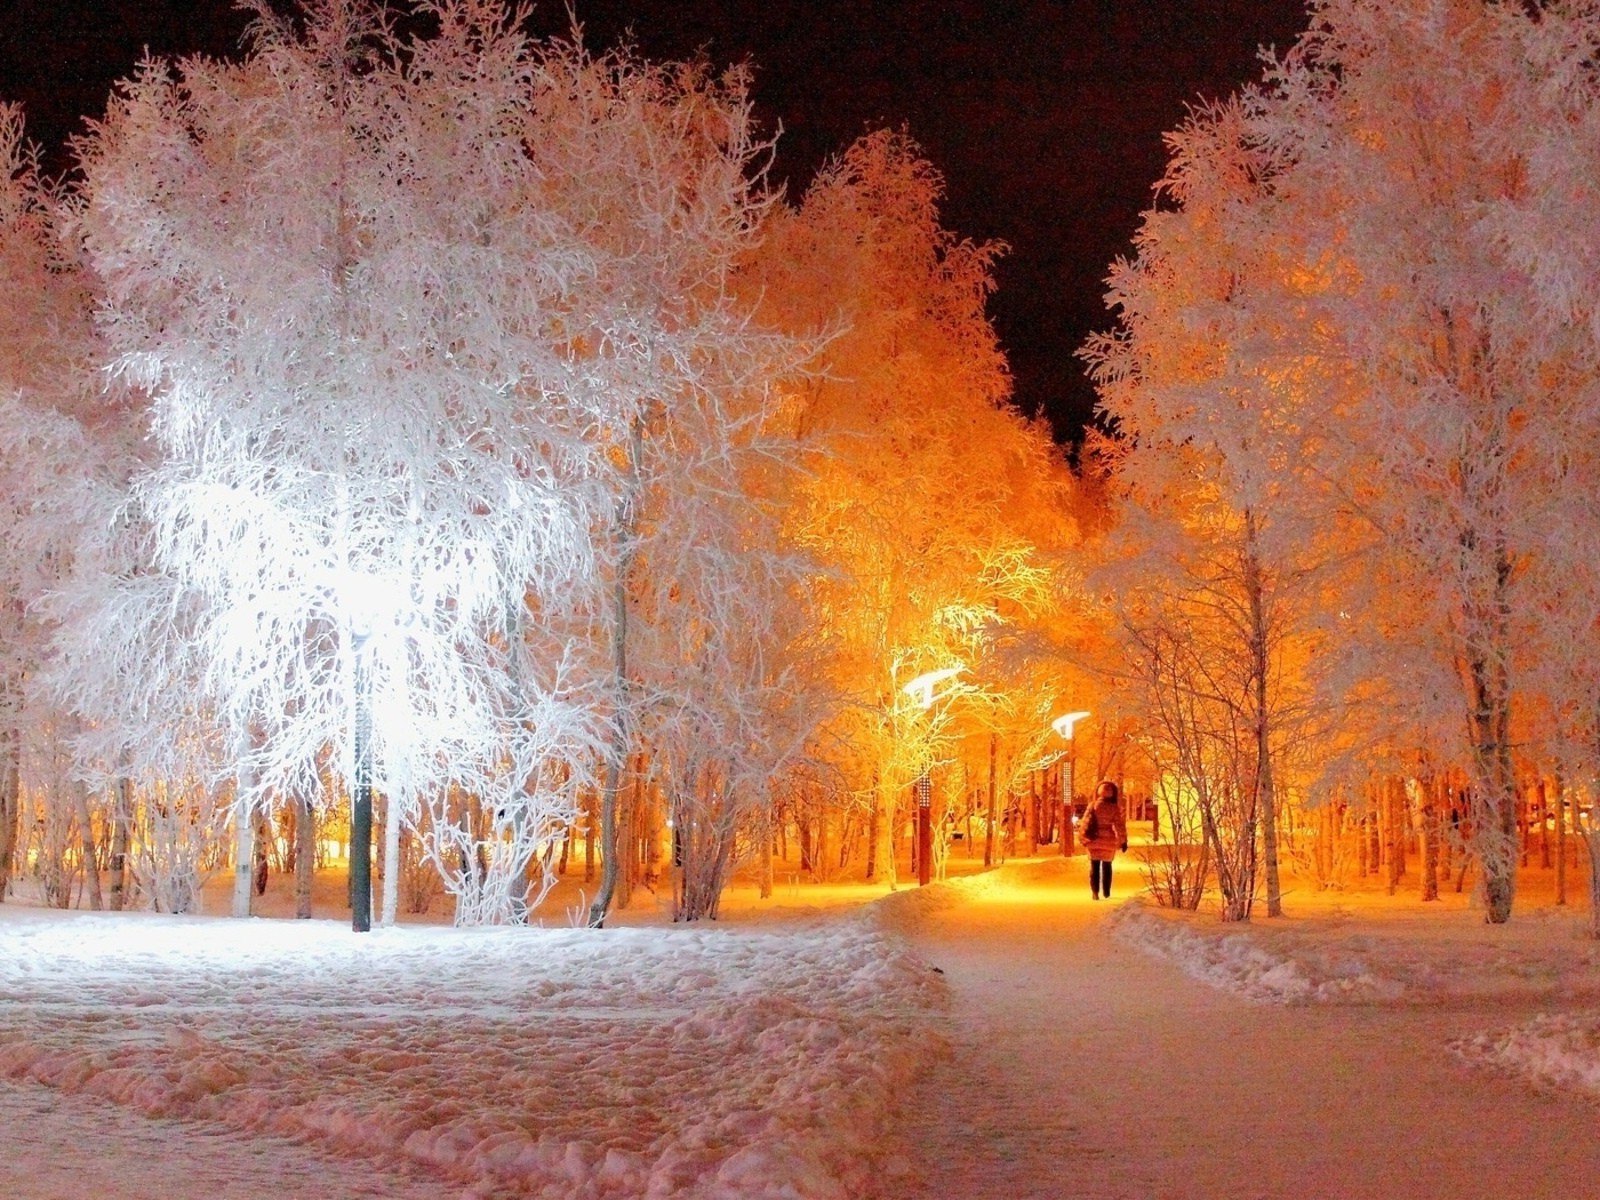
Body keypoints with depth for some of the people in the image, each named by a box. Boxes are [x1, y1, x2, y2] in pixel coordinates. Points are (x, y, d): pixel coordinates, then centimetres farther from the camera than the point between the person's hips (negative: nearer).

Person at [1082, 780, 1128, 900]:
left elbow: (1086, 823, -4)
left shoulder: (1093, 806, -5)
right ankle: (1106, 892, 18)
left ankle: (1095, 891, -6)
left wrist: (1084, 838, 6)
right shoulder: (1115, 808, -8)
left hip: (1094, 841, 0)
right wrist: (1123, 841, -2)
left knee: (1094, 866, 5)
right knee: (1107, 866, 16)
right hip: (1109, 841, 0)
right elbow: (1120, 825, -8)